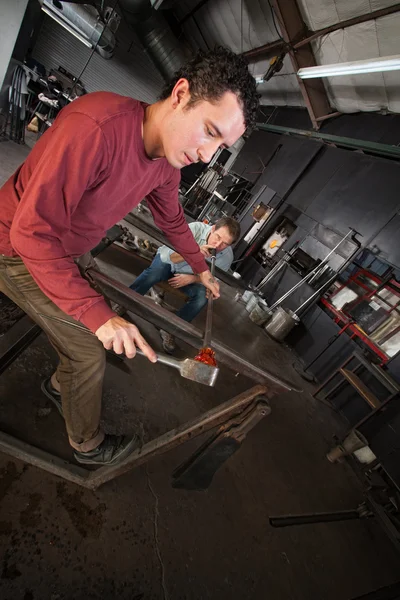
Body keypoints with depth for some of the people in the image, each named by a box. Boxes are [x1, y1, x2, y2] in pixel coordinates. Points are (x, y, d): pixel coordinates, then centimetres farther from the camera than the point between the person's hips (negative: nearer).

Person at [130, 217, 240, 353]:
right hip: (167, 261, -2)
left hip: (190, 275, 2)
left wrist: (191, 278, -27)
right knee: (156, 270, -35)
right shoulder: (195, 228, -29)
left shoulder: (227, 257, -20)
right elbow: (166, 255, -32)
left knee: (203, 295, -26)